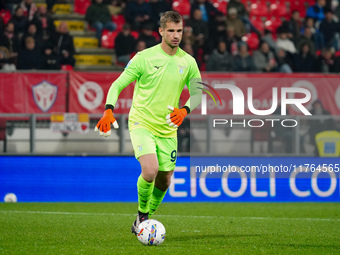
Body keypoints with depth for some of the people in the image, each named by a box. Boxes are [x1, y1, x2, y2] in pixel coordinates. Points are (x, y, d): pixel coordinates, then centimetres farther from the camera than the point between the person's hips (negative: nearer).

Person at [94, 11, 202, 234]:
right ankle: (142, 214, 1)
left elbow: (197, 92, 8)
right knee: (150, 171, -24)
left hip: (168, 129, 4)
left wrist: (184, 110, -13)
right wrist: (109, 111, -22)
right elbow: (118, 84, -6)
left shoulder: (188, 62, 2)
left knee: (164, 180, 9)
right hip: (142, 124, -4)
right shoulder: (144, 57, -8)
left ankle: (144, 222, 32)